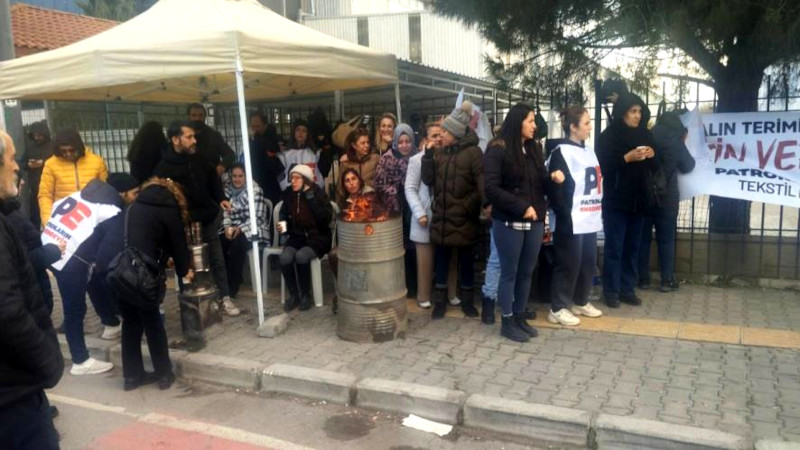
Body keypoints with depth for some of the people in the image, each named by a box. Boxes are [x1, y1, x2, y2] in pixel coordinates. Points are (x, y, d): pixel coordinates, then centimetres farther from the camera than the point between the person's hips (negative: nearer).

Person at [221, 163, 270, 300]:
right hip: (233, 228, 5)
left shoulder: (255, 189, -7)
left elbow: (257, 216, -13)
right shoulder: (228, 189, 8)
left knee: (237, 244, -33)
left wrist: (240, 229, -21)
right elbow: (225, 212, 7)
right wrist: (227, 227, -12)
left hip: (253, 229, -5)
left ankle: (231, 289, -23)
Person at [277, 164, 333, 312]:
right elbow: (284, 216, 18)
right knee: (285, 258, -26)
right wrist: (283, 226, -5)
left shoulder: (318, 194, -8)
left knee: (301, 256, -33)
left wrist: (310, 197, -24)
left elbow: (326, 218, -21)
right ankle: (293, 295, -5)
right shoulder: (288, 195, 3)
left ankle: (306, 295, -10)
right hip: (297, 236, 4)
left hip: (318, 237, -4)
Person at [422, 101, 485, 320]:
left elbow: (482, 184, -14)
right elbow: (428, 180, 3)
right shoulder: (440, 152, 7)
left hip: (463, 219, -4)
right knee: (441, 259, 10)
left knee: (465, 260, 10)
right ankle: (440, 300, 23)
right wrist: (428, 155, -5)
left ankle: (467, 300, 25)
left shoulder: (473, 152, -8)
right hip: (441, 217, 4)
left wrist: (470, 207, -19)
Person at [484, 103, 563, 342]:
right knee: (509, 273, 3)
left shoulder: (534, 149, 12)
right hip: (509, 222, -6)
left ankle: (520, 317, 26)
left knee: (526, 272, 12)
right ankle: (507, 322, 15)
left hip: (534, 222, 6)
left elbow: (540, 185, 17)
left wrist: (553, 179, -5)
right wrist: (522, 207, -17)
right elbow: (492, 189, -14)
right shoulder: (497, 151, -8)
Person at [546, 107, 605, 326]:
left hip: (590, 221, 8)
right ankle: (557, 309, 9)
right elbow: (556, 189, -15)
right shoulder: (561, 153, -10)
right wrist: (566, 217, -17)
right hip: (571, 222, -8)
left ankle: (581, 302, 30)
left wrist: (600, 213, 14)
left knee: (588, 263, 14)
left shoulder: (589, 152, 16)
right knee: (568, 265, -2)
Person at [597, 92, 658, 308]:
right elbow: (603, 166, -13)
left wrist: (652, 156, -5)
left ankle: (627, 289, 17)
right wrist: (627, 157, -22)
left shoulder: (645, 134, 12)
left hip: (639, 199, 5)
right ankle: (611, 291, 5)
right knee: (614, 248, -2)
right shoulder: (609, 135, -3)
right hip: (616, 200, -5)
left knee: (633, 247, 9)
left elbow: (655, 167, 16)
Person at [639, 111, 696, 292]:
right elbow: (688, 166, 10)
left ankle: (643, 278, 8)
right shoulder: (675, 141, -2)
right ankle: (667, 280, 5)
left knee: (643, 238, 6)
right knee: (666, 239, 5)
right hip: (666, 196, -2)